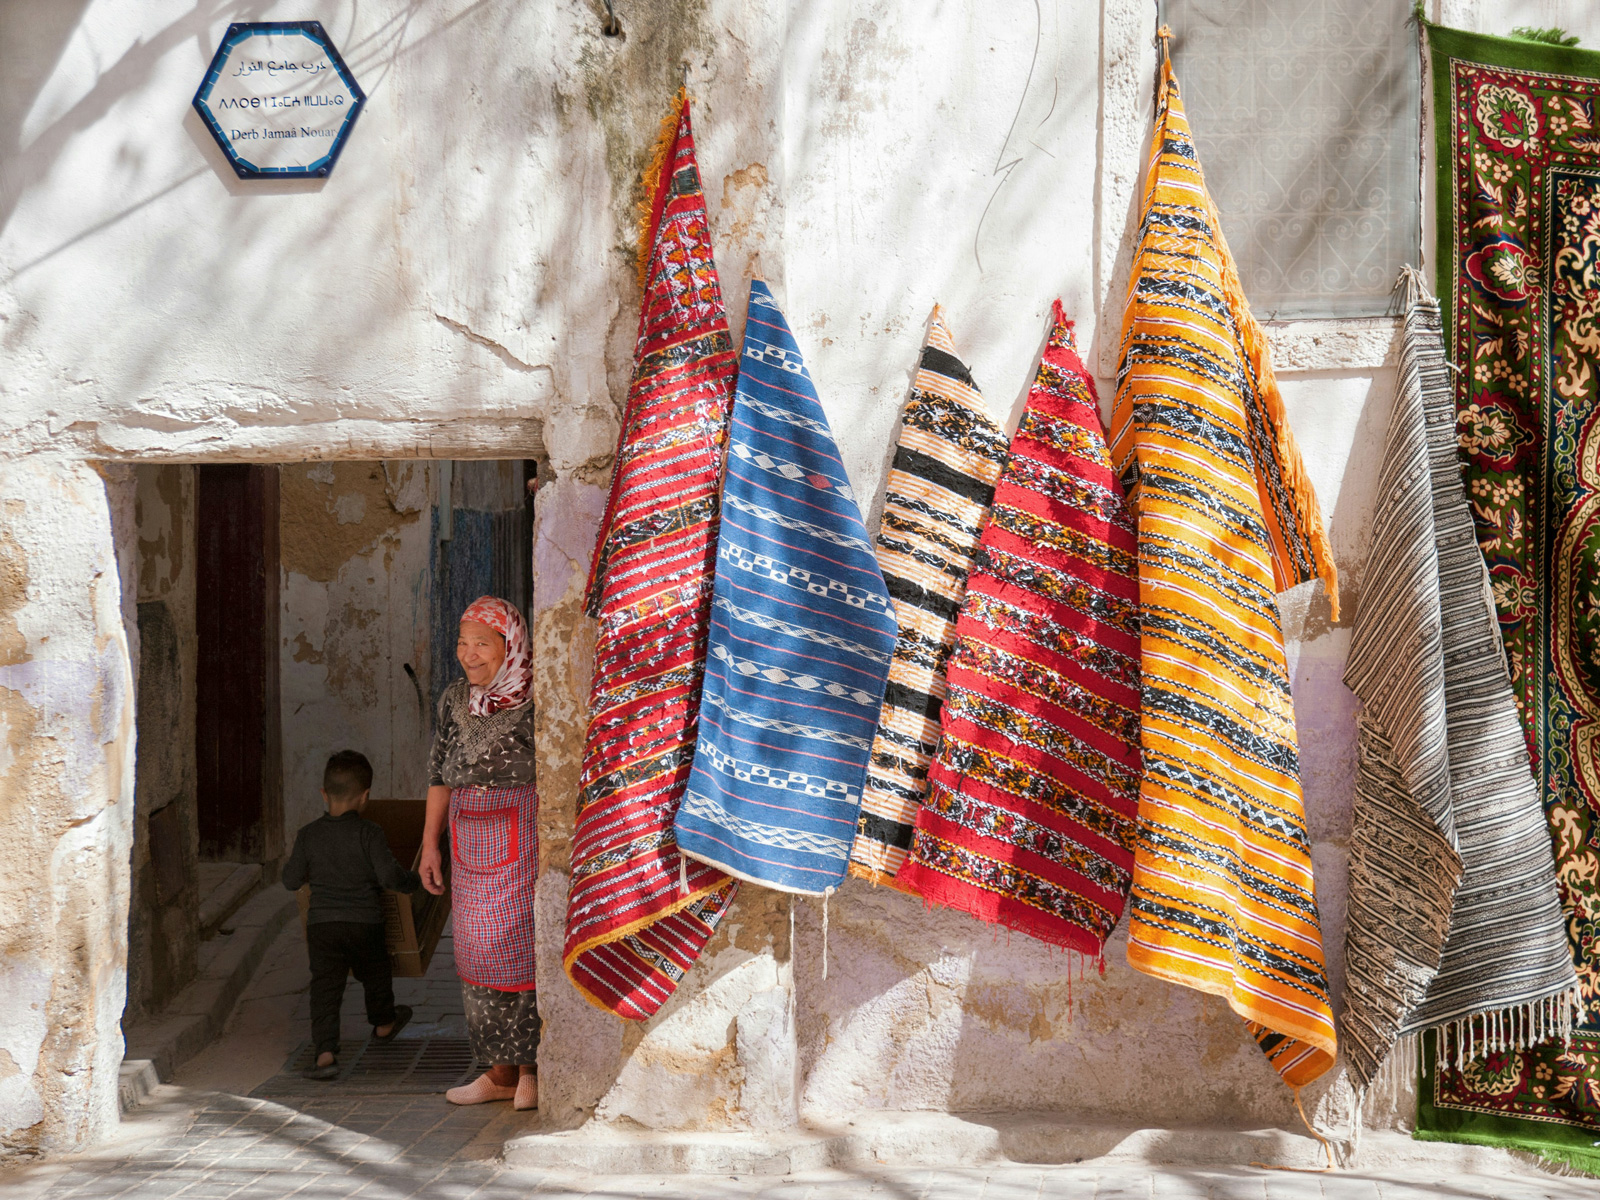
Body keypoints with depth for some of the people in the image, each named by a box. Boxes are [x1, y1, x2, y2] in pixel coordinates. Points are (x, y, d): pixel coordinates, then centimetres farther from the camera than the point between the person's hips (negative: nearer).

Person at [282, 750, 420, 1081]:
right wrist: (416, 881, 2)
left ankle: (326, 1053, -16)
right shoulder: (369, 833, -10)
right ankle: (383, 1024, 48)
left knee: (325, 987, -1)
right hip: (364, 923, -1)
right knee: (375, 974, 24)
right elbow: (390, 876, -16)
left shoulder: (308, 835, 0)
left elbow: (291, 881, 4)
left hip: (321, 924, 1)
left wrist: (298, 863, 25)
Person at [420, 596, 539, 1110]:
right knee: (476, 948, 7)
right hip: (469, 838, 6)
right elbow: (440, 773, 16)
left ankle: (537, 1068, 5)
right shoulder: (454, 699, 11)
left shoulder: (534, 698, -8)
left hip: (522, 831, -6)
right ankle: (501, 1072, 16)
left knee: (520, 941, -6)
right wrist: (430, 842, 14)